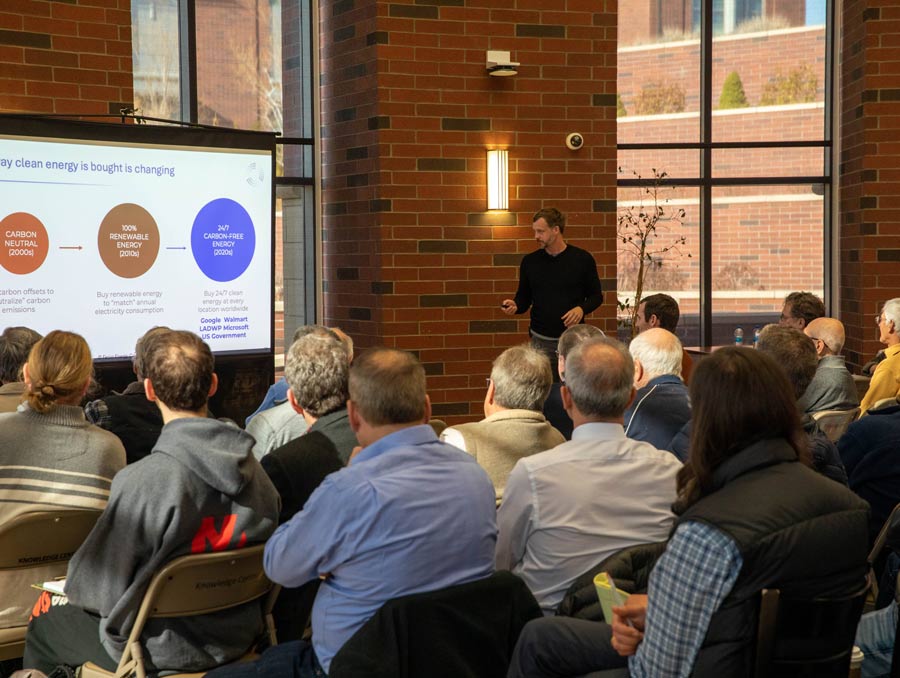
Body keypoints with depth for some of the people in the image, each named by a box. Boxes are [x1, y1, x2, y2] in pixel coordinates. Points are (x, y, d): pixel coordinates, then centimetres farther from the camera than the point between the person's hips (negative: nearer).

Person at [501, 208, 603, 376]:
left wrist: (582, 309, -15)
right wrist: (515, 305, -11)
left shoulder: (582, 259, -2)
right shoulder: (530, 261, 4)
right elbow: (524, 298, 11)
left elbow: (596, 296, 5)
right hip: (540, 341, 1)